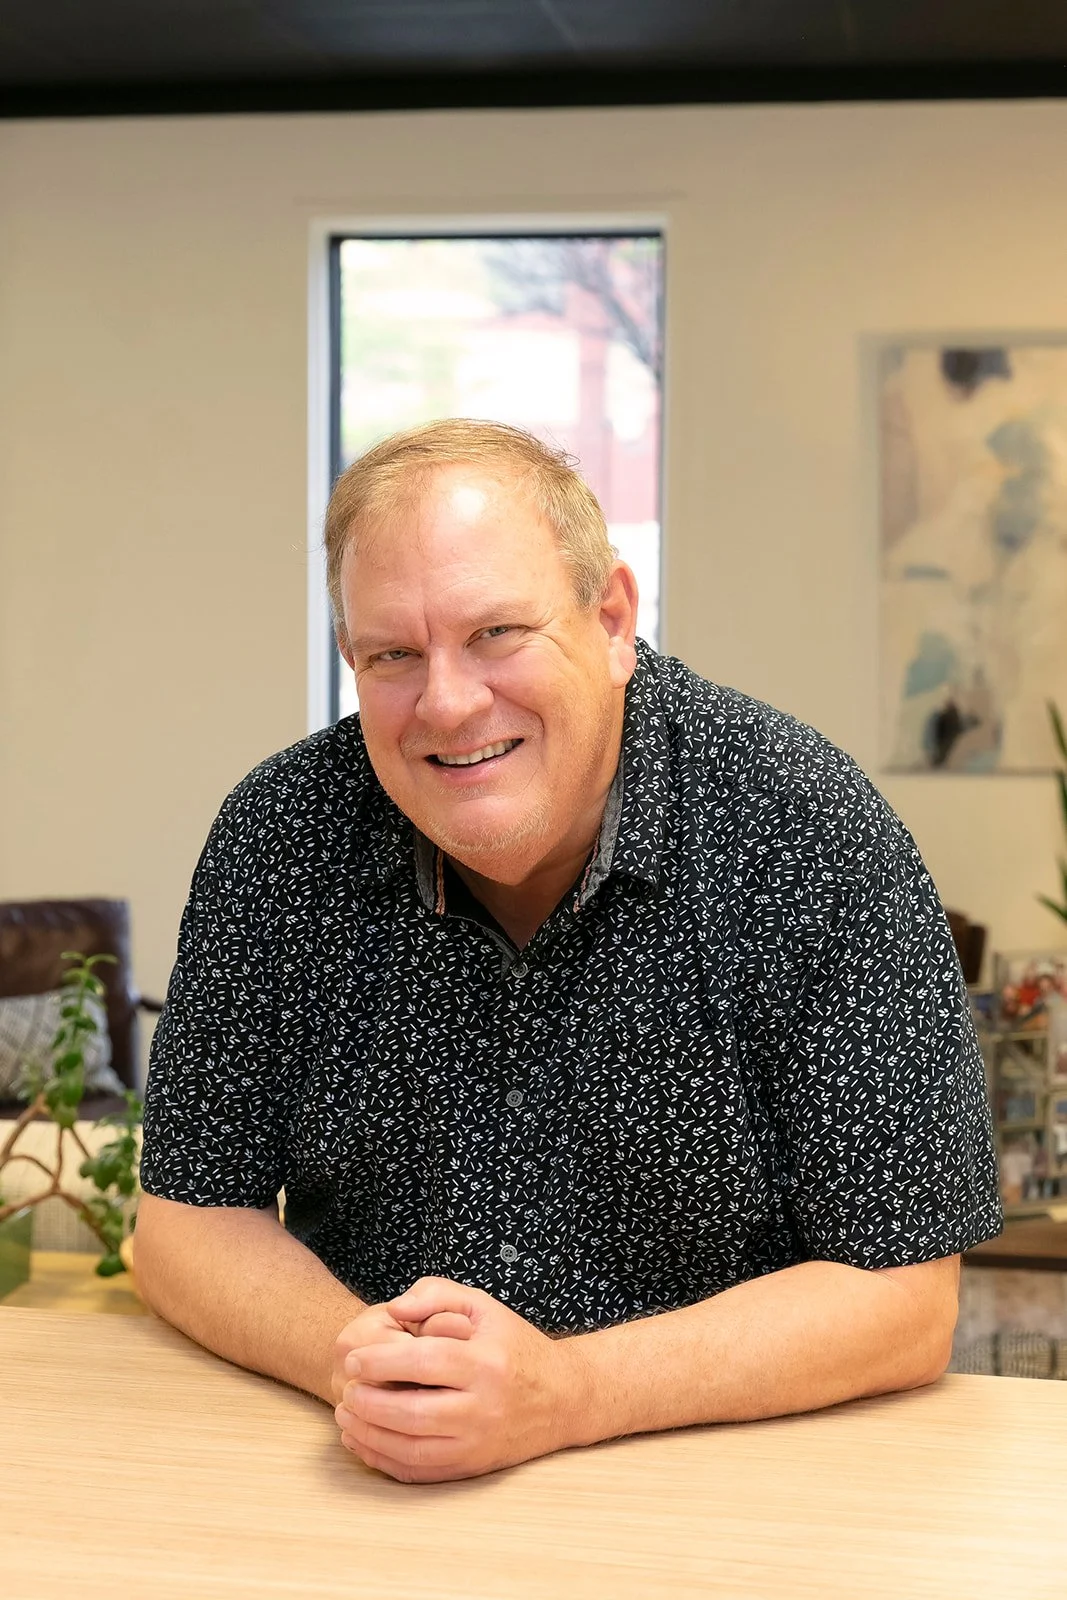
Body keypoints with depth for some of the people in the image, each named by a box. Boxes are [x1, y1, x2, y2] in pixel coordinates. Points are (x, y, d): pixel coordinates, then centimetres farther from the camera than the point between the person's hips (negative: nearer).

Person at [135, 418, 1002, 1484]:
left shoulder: (815, 838, -14)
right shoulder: (279, 837, -5)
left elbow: (900, 1297, -13)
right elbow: (192, 1217, 2)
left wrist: (565, 1393, -26)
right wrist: (355, 1357, -19)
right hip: (361, 1485, 3)